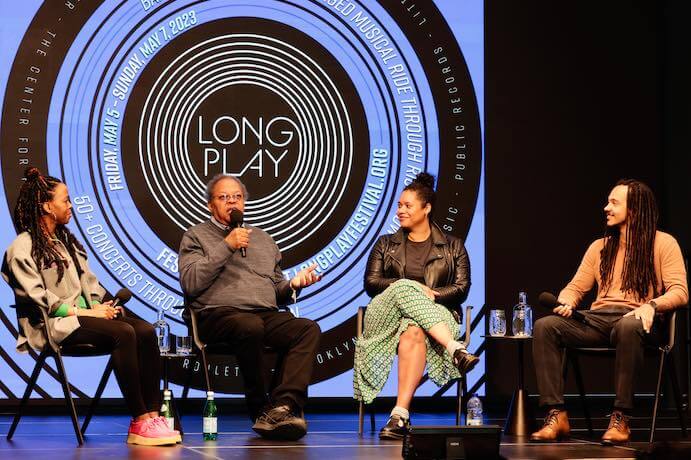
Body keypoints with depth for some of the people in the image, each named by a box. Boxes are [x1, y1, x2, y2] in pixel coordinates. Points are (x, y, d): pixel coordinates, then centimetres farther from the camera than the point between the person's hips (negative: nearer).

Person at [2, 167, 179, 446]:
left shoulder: (66, 241, 23)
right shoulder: (22, 248, -3)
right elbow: (37, 298, -13)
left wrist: (99, 305, -2)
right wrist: (84, 312, -17)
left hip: (84, 314, 8)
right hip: (52, 324, -8)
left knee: (145, 331, -20)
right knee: (123, 333, -32)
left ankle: (151, 415, -27)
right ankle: (138, 422, -30)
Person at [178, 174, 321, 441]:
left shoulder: (262, 238, 30)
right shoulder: (196, 236, 16)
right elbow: (190, 283, -3)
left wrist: (292, 285, 5)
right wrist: (226, 246, -5)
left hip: (267, 315, 5)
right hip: (219, 316, -5)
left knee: (309, 329, -26)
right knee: (251, 326, -39)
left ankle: (283, 406, -41)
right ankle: (260, 408, -24)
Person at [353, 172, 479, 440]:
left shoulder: (452, 247, 18)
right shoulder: (386, 244, 21)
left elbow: (461, 289, 7)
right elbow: (371, 283, 8)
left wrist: (431, 294, -13)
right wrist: (412, 289, -9)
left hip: (437, 313, -1)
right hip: (386, 315, 1)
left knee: (413, 334, -41)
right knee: (406, 288, -36)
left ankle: (400, 415, -52)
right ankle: (455, 349, -52)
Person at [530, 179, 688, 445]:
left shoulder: (663, 243, 6)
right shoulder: (599, 247, 22)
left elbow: (679, 292, -4)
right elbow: (576, 287, 20)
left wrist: (651, 305, -24)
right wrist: (566, 302, -4)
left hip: (639, 320, -5)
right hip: (598, 320, 5)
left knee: (627, 327, -43)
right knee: (545, 326, -21)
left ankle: (620, 419, -33)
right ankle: (556, 416, -24)